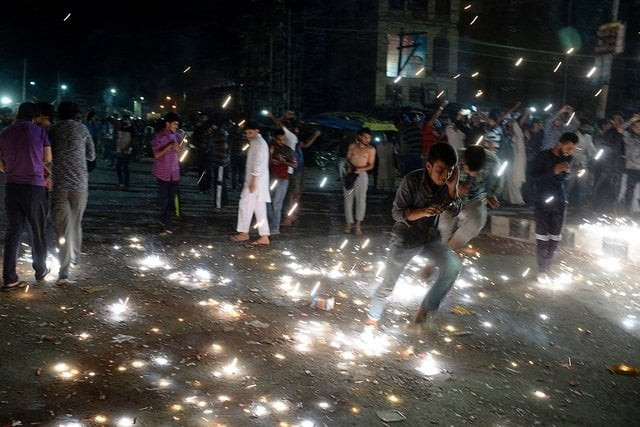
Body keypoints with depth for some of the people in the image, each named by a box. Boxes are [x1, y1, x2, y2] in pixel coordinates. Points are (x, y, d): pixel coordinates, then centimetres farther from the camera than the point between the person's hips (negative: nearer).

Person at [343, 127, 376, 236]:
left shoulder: (371, 150, -1)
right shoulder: (352, 146, 6)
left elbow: (371, 165, -3)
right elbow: (347, 159, 12)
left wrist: (360, 169, -18)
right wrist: (351, 166, -10)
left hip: (362, 175, -3)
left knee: (361, 198, -13)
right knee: (348, 198, 4)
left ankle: (358, 223, -12)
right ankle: (349, 222, 13)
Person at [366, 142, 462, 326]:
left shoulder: (447, 182, -10)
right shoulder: (412, 181, -24)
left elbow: (455, 212, -9)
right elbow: (397, 213, -20)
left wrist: (452, 187, -24)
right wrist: (423, 212, -37)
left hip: (430, 237, 4)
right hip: (405, 238, -4)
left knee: (454, 265, -21)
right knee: (388, 285, 5)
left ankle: (426, 308, -5)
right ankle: (372, 317, 34)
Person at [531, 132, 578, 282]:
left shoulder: (567, 158, 4)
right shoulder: (543, 156, -9)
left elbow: (565, 178, 13)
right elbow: (534, 175, -15)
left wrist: (567, 171, -10)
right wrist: (554, 171, -25)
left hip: (560, 202, 4)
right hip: (543, 201, -4)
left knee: (554, 238, 3)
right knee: (542, 237, -4)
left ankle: (546, 268, 11)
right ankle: (542, 270, 4)